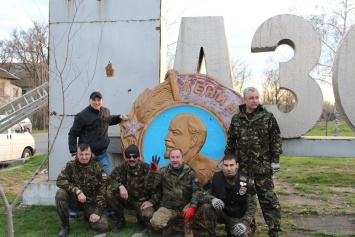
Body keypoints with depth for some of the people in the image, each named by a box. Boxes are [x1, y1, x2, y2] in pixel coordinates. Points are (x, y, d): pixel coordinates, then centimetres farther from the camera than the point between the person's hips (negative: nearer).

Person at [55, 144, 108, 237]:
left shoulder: (98, 168, -10)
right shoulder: (71, 165, -7)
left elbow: (102, 192, -11)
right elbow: (60, 180, -20)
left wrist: (97, 213, -18)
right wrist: (78, 191, -31)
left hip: (91, 203, -1)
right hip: (75, 200, 1)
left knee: (103, 226, -21)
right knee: (60, 193, -29)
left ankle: (88, 215, 15)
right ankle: (65, 225, -8)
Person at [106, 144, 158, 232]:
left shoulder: (146, 168, -11)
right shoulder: (121, 168, -4)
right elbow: (110, 180, -15)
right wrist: (120, 186, -31)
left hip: (142, 201, -2)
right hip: (126, 199, 3)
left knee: (148, 215, -32)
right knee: (110, 193, -24)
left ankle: (140, 218, 10)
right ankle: (120, 220, -2)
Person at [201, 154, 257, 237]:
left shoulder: (246, 181, -15)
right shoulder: (216, 178, -13)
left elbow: (252, 204, -11)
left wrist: (245, 222, -24)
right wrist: (212, 199, -29)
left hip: (235, 217, 0)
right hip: (220, 212, 0)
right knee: (207, 206, -33)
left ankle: (229, 229, 7)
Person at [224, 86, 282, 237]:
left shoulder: (267, 117, -1)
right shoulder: (236, 118, 6)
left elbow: (276, 140, -1)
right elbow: (230, 141, 11)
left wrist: (275, 160, -5)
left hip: (263, 166, -3)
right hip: (242, 165, 3)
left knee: (268, 198, -1)